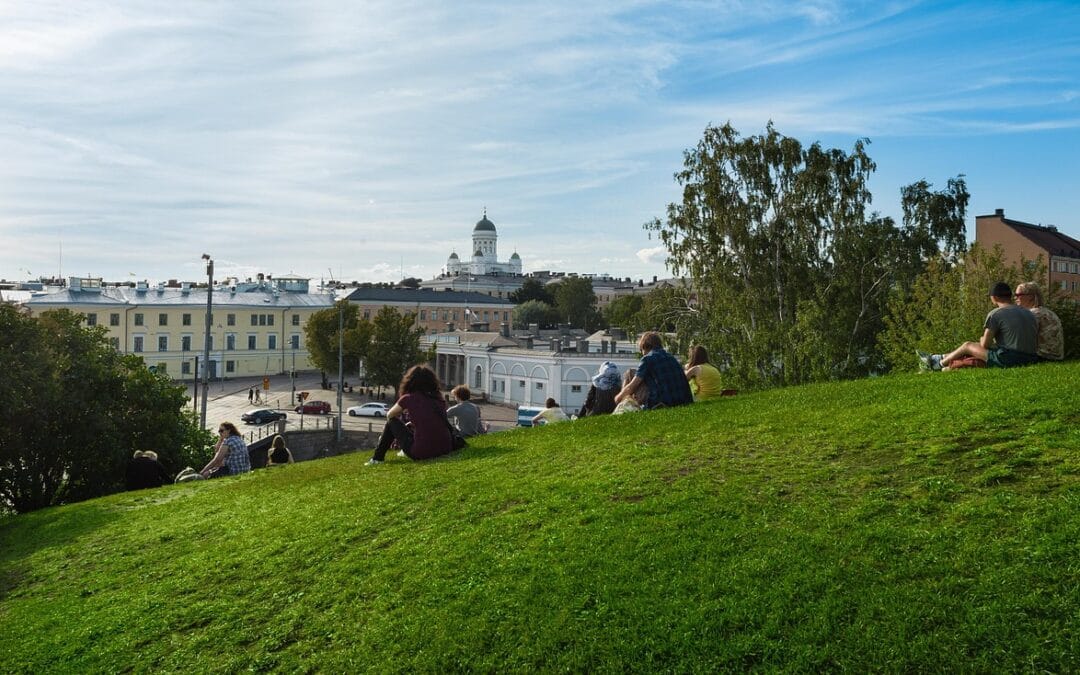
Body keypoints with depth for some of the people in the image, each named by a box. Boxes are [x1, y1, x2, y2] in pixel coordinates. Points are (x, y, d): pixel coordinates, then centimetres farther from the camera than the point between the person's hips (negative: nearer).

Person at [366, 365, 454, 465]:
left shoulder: (409, 398, -2)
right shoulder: (439, 399, 9)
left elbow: (389, 415, 17)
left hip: (421, 453, -5)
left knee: (392, 421, 18)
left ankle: (377, 458, 26)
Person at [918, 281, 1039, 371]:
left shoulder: (995, 314, -9)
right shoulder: (1030, 314, 13)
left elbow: (985, 344, -9)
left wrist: (983, 339, 16)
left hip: (1007, 359, -8)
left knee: (967, 346, 11)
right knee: (978, 345, 23)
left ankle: (937, 364, 28)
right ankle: (941, 358, 34)